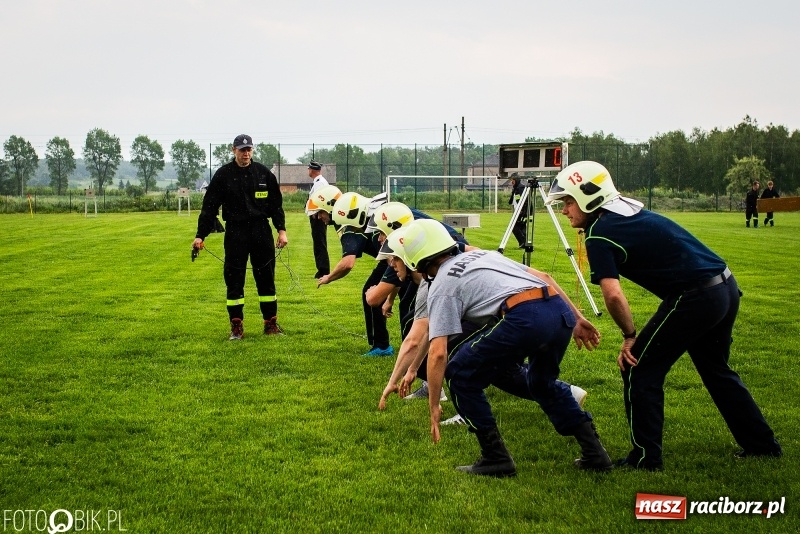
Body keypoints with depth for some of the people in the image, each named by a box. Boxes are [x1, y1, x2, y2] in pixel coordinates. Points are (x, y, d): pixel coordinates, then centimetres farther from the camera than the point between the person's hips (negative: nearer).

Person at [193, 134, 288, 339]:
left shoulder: (263, 173, 6)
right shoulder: (223, 174, 0)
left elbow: (276, 204, 12)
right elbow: (209, 206, 0)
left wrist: (281, 230, 4)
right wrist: (200, 235, -6)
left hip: (261, 230, 2)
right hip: (235, 232, -2)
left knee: (266, 277, 6)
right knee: (234, 279, -1)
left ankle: (271, 323, 15)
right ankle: (236, 326, 8)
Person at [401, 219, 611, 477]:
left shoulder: (441, 286, 12)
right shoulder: (483, 255, 32)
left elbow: (438, 353, 2)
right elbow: (543, 277, 26)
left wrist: (434, 408, 11)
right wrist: (577, 319, 29)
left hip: (523, 318, -8)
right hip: (561, 310, 8)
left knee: (460, 377, 11)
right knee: (542, 382, 33)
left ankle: (495, 459, 10)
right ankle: (594, 452, 29)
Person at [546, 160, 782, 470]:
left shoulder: (599, 234, -11)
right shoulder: (631, 213, 17)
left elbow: (613, 295, -22)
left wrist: (629, 336, -7)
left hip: (695, 297, -9)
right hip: (726, 287, 9)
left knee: (639, 370, 3)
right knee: (716, 370, 26)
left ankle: (646, 458, 8)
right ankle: (762, 444, 35)